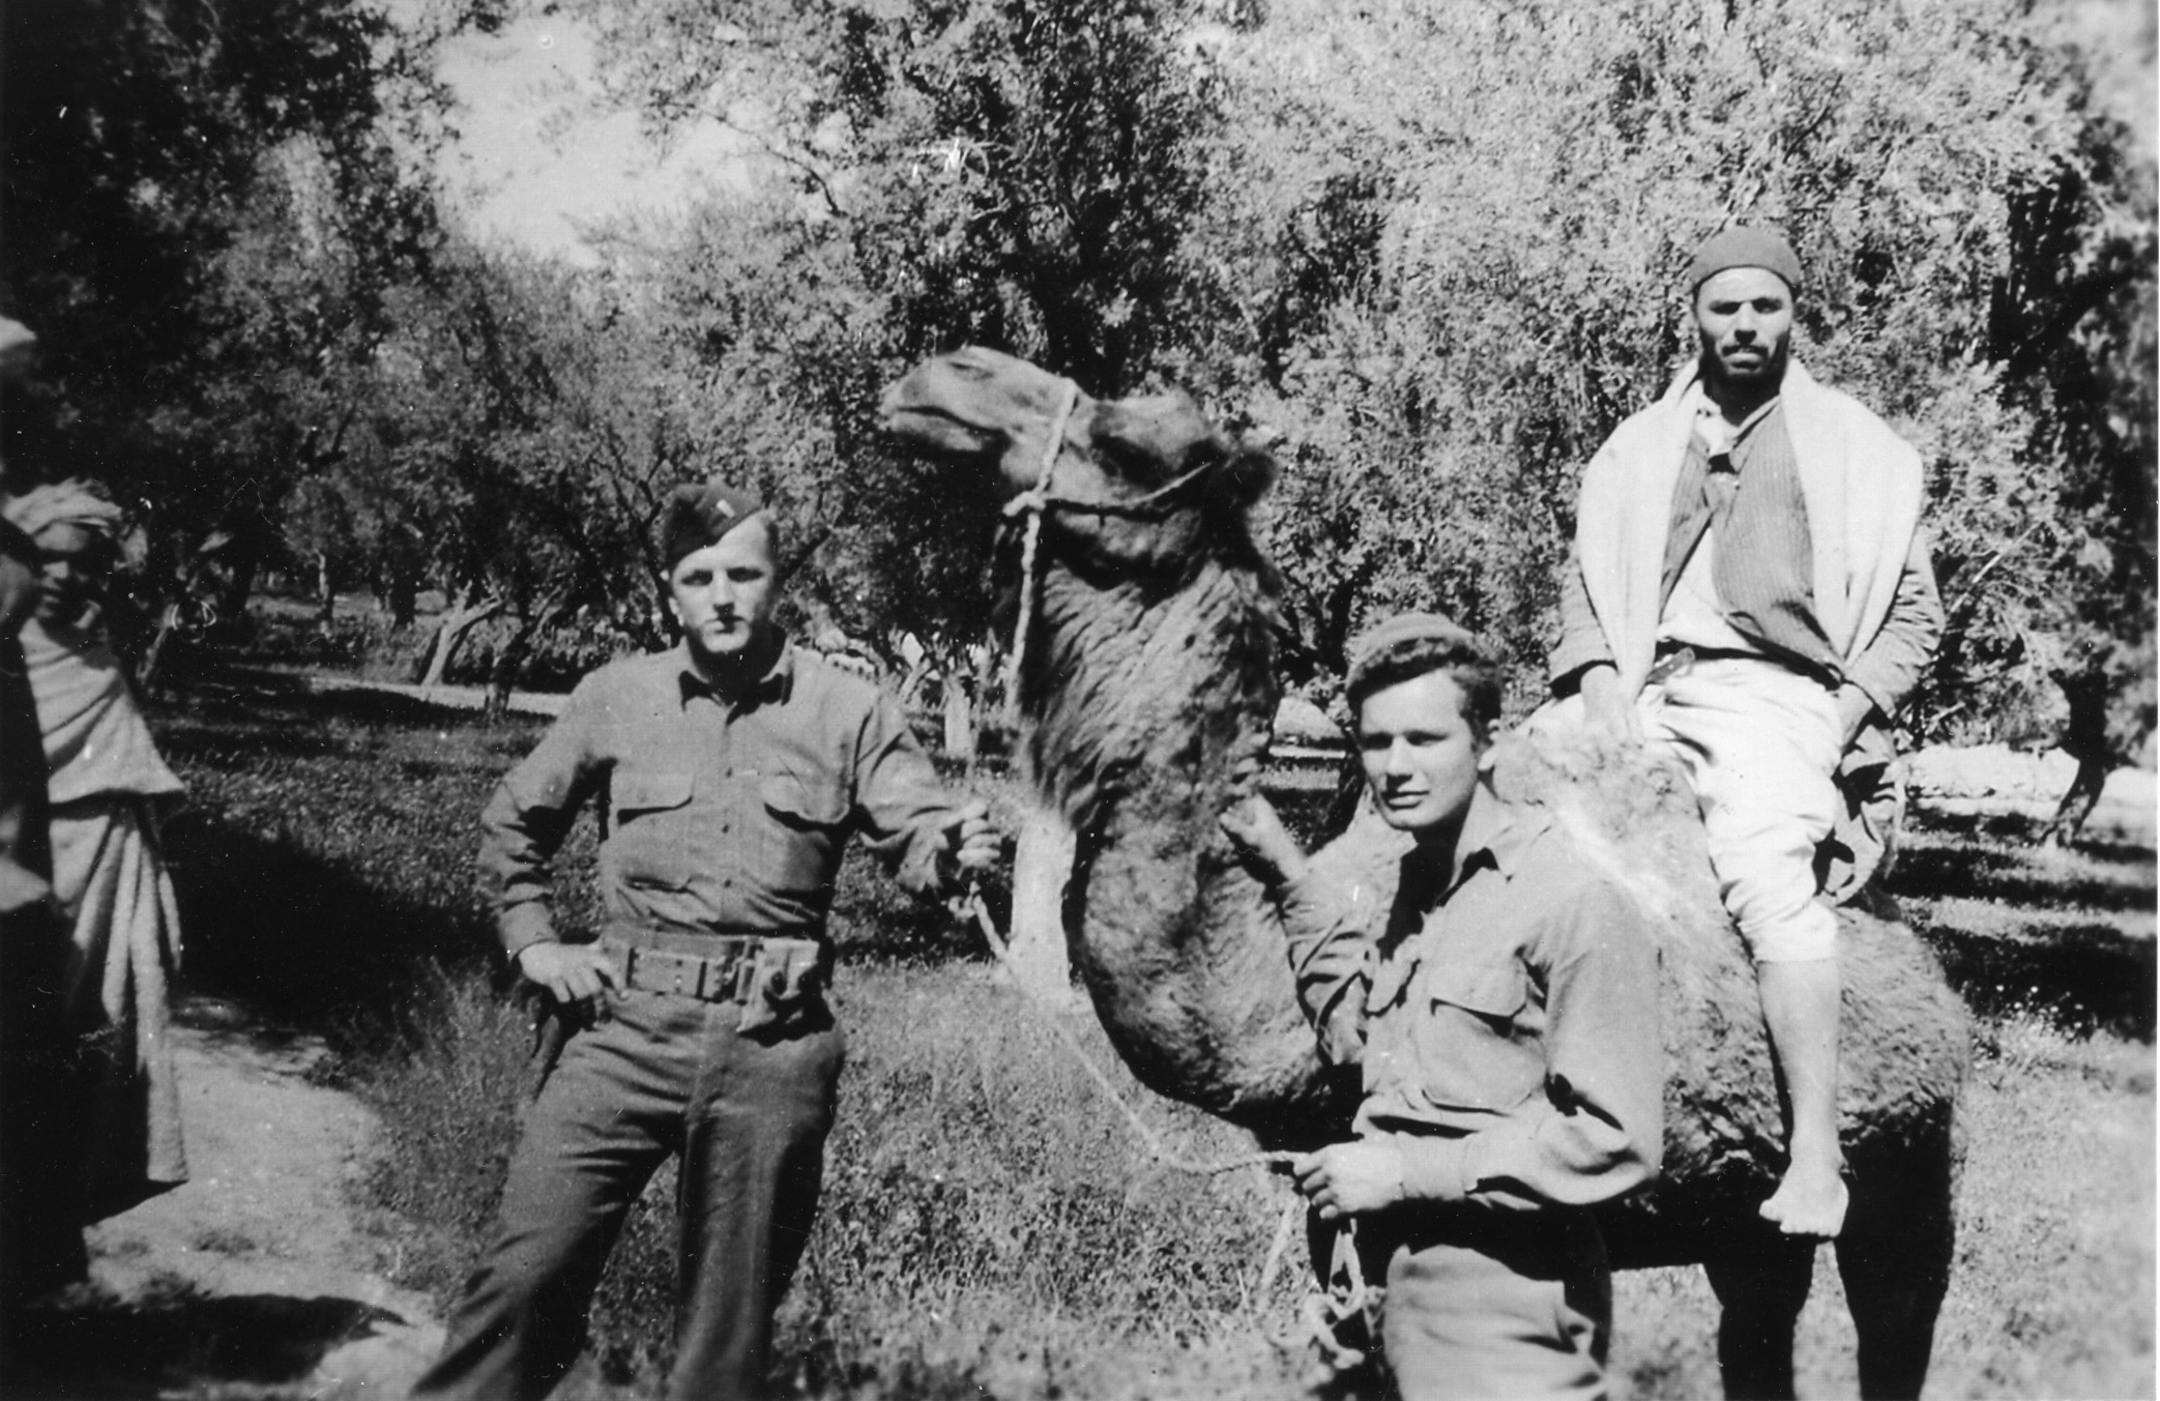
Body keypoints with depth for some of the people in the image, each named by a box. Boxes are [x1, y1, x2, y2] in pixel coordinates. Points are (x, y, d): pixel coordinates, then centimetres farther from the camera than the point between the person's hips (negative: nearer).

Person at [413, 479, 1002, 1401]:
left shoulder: (847, 711, 3)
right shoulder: (618, 697, 7)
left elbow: (916, 838, -2)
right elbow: (513, 823, 20)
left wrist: (951, 849, -26)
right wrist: (532, 943, 8)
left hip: (774, 1047, 0)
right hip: (627, 1029, 0)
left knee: (732, 1317, 10)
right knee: (526, 1272, -6)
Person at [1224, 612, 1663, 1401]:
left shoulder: (1573, 901, -16)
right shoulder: (1403, 891, 9)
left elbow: (1616, 1140, -19)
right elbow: (1353, 1037, 16)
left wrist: (1403, 1170, -17)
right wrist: (1287, 876, 11)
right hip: (1400, 1302, 8)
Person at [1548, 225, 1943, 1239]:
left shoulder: (1856, 450, 15)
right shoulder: (1638, 446, 23)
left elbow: (1914, 611, 12)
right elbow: (1583, 581, 17)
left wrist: (1842, 721, -4)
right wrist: (1601, 687, -2)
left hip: (1772, 697, -4)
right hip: (1645, 691, 4)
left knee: (1769, 877, -31)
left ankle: (1816, 1155, -30)